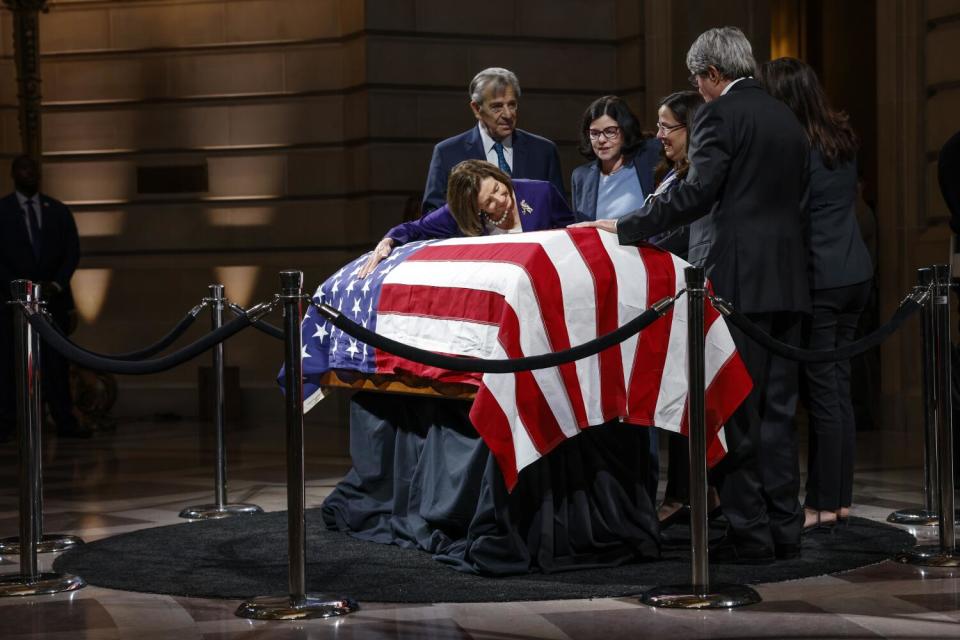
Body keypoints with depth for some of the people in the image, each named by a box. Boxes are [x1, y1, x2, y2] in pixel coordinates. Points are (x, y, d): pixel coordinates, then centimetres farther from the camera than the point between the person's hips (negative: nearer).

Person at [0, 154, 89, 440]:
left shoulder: (58, 211, 12)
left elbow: (72, 252, 6)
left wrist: (56, 285, -8)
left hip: (54, 296, 2)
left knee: (57, 361, -1)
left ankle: (65, 422, -1)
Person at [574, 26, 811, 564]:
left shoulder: (720, 114, -7)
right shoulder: (789, 120, 17)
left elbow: (697, 193, -17)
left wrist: (625, 227, -12)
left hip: (737, 281, -8)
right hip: (788, 282, 8)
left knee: (735, 414, -3)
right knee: (777, 411, 10)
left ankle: (749, 535, -2)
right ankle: (785, 530, 13)